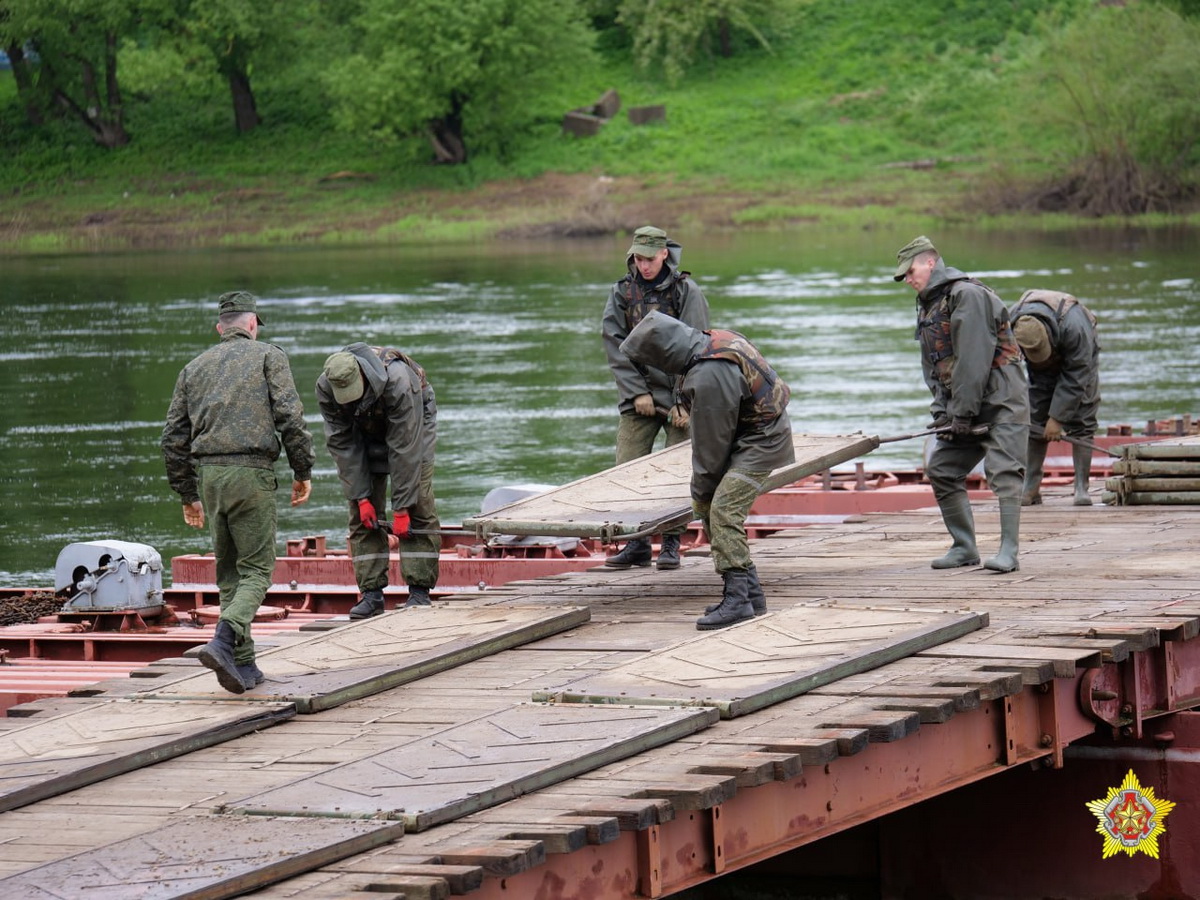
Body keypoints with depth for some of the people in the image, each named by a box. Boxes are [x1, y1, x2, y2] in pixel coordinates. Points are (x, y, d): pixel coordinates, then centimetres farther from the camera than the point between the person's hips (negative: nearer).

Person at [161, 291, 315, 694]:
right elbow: (289, 416, -7)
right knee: (256, 570, -1)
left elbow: (173, 437, 16)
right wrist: (303, 470, 2)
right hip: (251, 471, -4)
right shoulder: (268, 356, 5)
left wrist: (187, 494, 23)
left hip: (208, 475, 4)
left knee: (229, 572, 14)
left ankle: (244, 666, 11)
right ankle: (223, 641, -25)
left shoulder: (195, 367, 18)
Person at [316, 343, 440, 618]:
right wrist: (361, 497, -21)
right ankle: (371, 593, -4)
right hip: (365, 428, 4)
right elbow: (342, 444, -18)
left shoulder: (398, 381, -41)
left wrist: (402, 508, -33)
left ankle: (420, 592, -12)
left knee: (419, 509, -13)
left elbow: (404, 448, -36)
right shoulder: (326, 389, -28)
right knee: (361, 515, -6)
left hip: (412, 421, -4)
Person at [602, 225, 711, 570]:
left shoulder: (686, 291, -4)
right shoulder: (622, 292, 5)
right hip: (637, 395, 3)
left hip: (678, 394, -3)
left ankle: (671, 544, 2)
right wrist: (637, 392, -7)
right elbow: (615, 344, 2)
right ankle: (636, 544, 3)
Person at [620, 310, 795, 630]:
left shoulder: (709, 377, -29)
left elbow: (711, 443, -19)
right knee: (707, 509, 11)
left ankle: (737, 600, -20)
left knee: (723, 511, -18)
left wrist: (700, 490, -5)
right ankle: (750, 592, 15)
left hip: (760, 442, -10)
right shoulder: (714, 340, 3)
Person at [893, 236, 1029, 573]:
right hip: (964, 407, 10)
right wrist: (942, 411, 0)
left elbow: (973, 360, -20)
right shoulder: (927, 306, 15)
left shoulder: (966, 295, -14)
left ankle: (1008, 551, -19)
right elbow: (932, 366, 14)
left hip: (1000, 399, -10)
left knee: (1003, 472, -15)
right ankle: (964, 548, 12)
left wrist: (963, 414, -19)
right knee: (941, 469, 6)